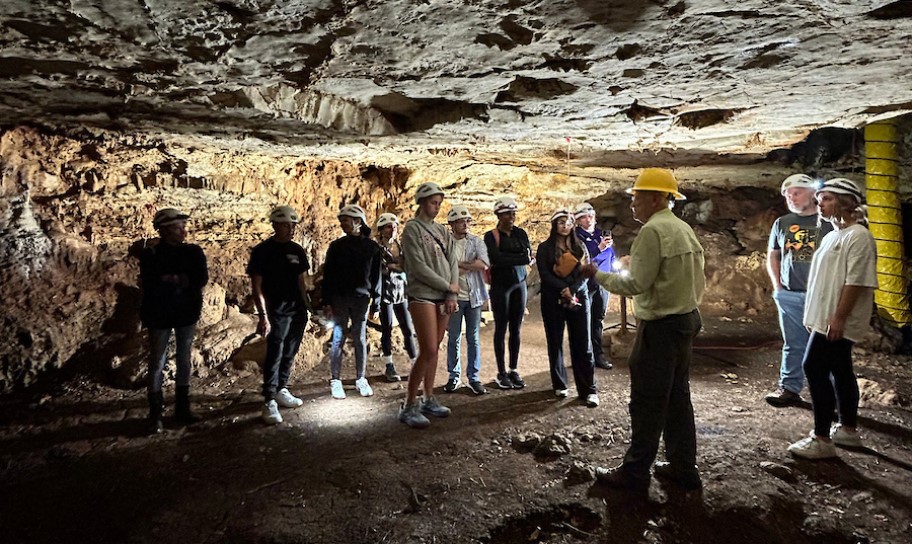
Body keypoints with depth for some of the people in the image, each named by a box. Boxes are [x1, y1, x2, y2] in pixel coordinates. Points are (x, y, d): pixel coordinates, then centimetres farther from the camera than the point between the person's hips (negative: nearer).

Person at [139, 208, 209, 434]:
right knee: (157, 363, 3)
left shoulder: (193, 252, 0)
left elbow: (202, 279, -11)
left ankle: (182, 408, 22)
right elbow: (150, 286, -18)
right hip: (159, 315, -3)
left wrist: (170, 279, -16)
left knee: (184, 360, 11)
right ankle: (155, 414, 12)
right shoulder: (150, 254, -9)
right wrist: (183, 281, -14)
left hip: (187, 313, 3)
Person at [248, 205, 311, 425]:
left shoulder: (297, 250, 9)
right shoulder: (262, 250, -7)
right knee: (274, 354, -9)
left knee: (289, 354, 12)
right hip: (276, 311, -6)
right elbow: (256, 286, -9)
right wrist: (263, 316, -15)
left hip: (297, 309, 6)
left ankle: (281, 390, 25)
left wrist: (305, 307, 11)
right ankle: (269, 401, -6)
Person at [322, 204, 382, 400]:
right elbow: (327, 275, 3)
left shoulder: (371, 247, 5)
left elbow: (376, 277, 6)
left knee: (360, 339, 5)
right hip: (339, 298, 0)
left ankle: (360, 379, 15)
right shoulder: (336, 246, 5)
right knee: (338, 338, 0)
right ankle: (335, 380, 8)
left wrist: (375, 303, 3)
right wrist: (326, 302, -4)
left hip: (361, 298, 0)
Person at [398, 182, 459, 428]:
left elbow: (453, 262, 9)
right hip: (423, 296, -6)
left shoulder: (442, 231, 15)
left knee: (434, 350, 10)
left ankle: (429, 400, 19)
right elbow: (418, 267, -13)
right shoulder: (412, 229, -5)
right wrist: (448, 286, -8)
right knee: (428, 351, -11)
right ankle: (409, 406, -1)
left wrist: (452, 294, -3)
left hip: (444, 297, 6)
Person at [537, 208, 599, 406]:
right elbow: (545, 275, -7)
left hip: (579, 298, 1)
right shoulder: (545, 248, 3)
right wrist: (565, 291, -17)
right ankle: (559, 384, 20)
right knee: (555, 343, 6)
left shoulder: (580, 246, 10)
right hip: (553, 300, -1)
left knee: (583, 344, -3)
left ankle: (589, 390, 0)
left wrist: (572, 291, -15)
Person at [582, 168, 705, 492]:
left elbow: (635, 284, -19)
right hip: (687, 320, 9)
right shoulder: (684, 229, 11)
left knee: (647, 403, -1)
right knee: (678, 397, 15)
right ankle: (684, 468, 24)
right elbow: (698, 282, 13)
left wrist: (597, 275, -9)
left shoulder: (653, 230, -17)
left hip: (660, 327, -9)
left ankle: (635, 472, 9)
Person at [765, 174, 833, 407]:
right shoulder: (782, 223, 11)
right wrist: (777, 284, 11)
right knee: (793, 344, 9)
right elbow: (772, 256, 20)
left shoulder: (828, 222, -1)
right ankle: (789, 388, 16)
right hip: (789, 295, 3)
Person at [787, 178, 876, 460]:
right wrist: (815, 315, 20)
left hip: (838, 322, -10)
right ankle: (848, 429, 28)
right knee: (839, 371, 16)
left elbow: (855, 281, -21)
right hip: (826, 319, 10)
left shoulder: (857, 236, -14)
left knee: (815, 368, -11)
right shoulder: (831, 236, 16)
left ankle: (822, 439, -4)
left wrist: (838, 317, -23)